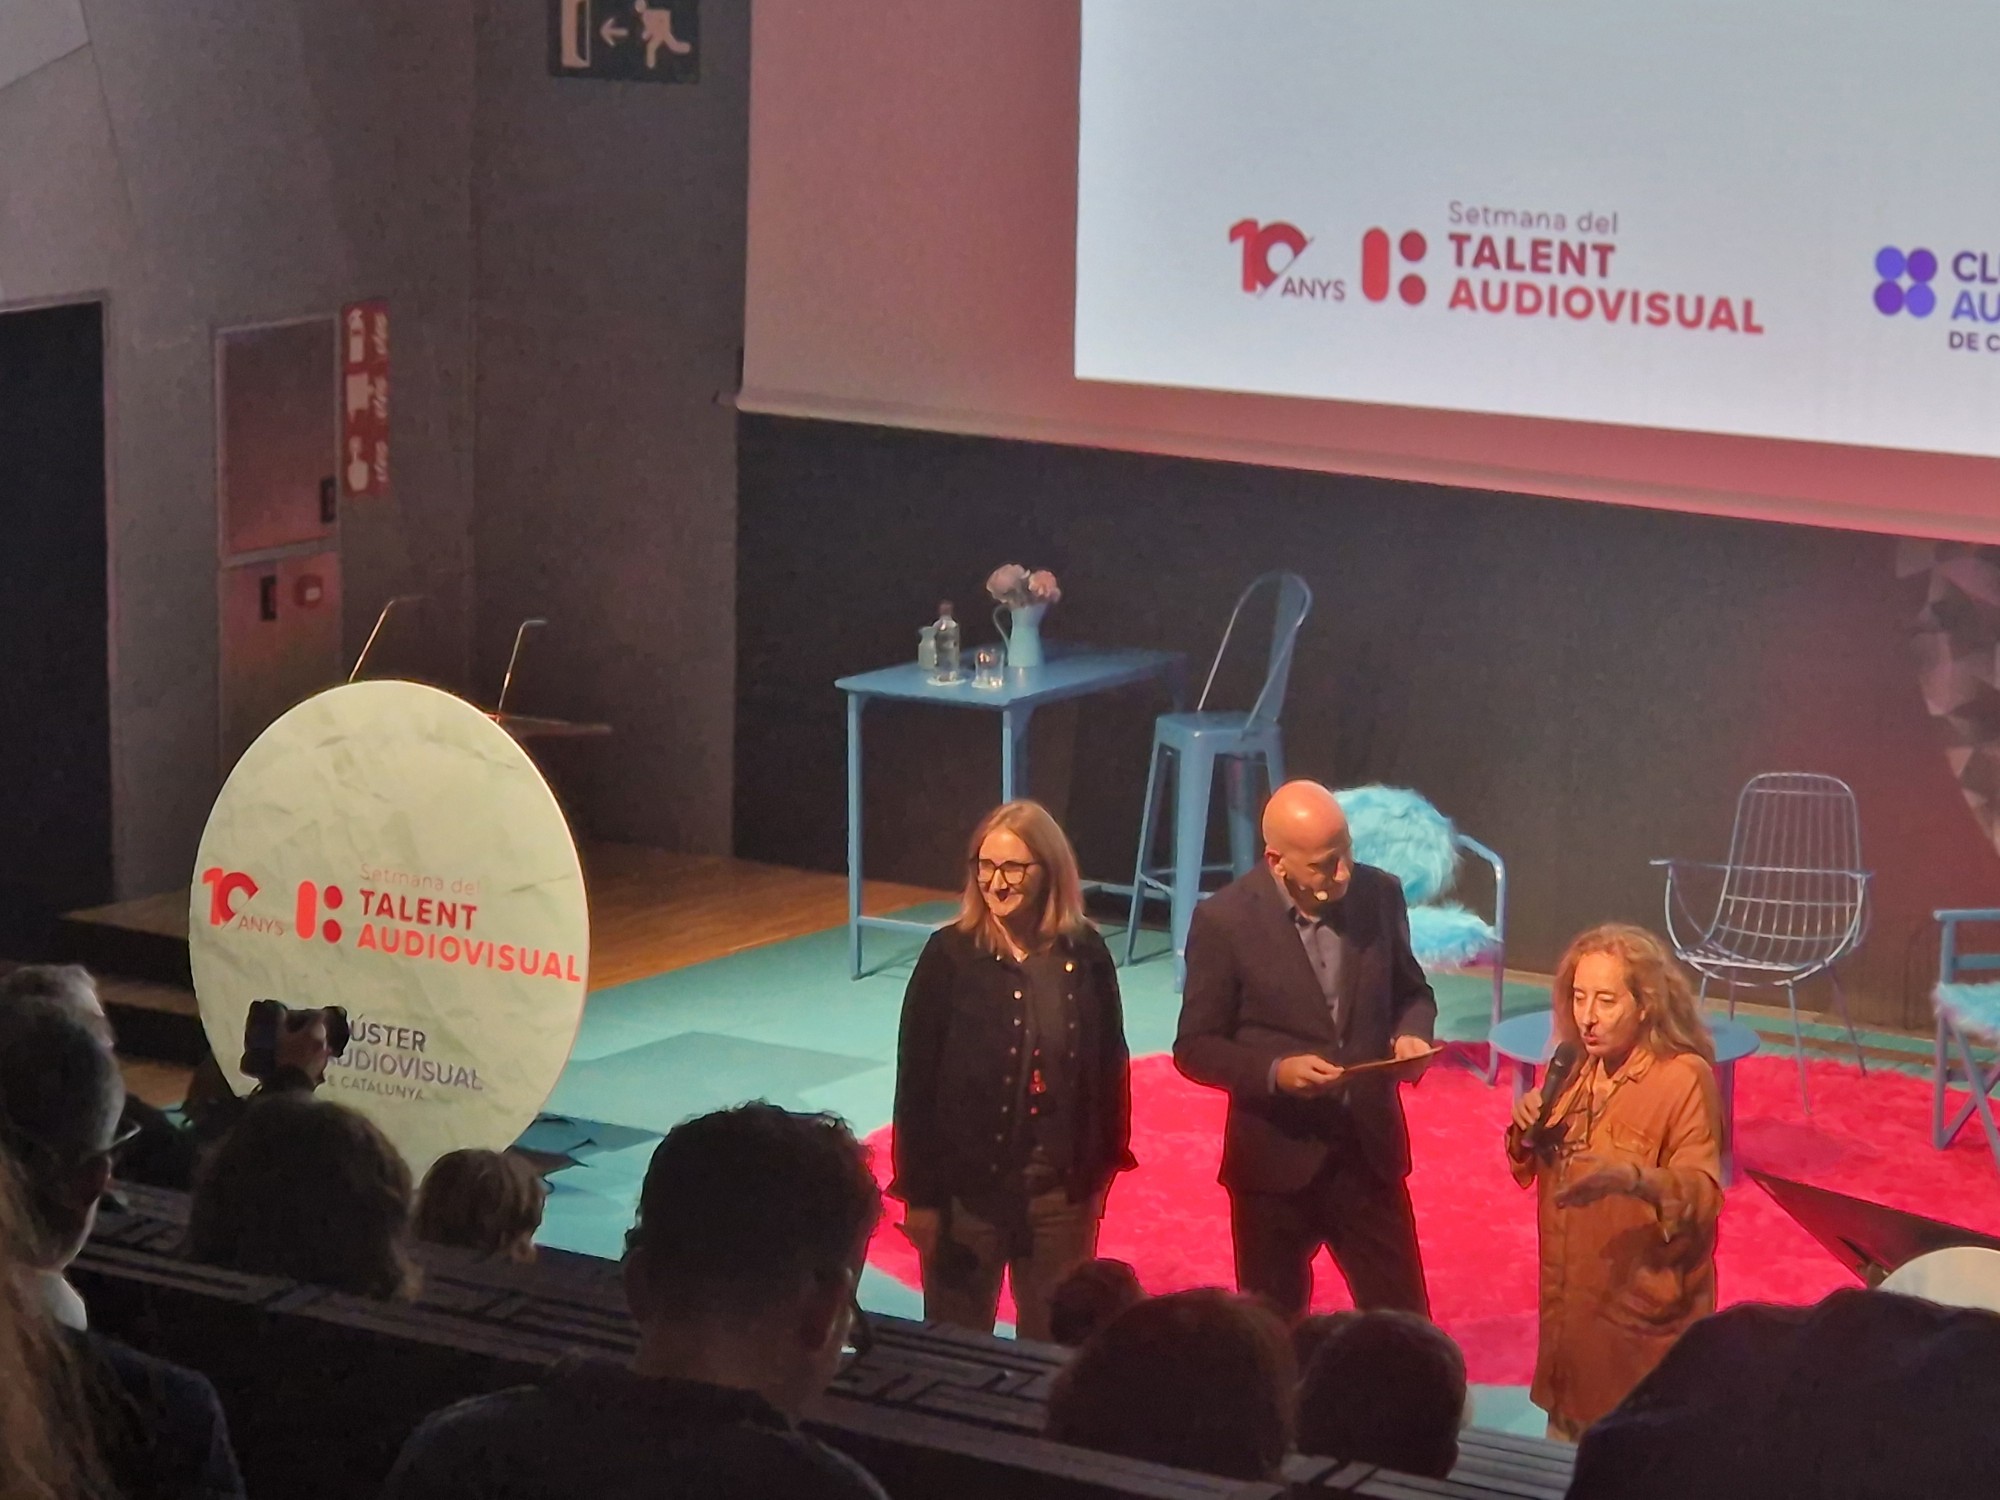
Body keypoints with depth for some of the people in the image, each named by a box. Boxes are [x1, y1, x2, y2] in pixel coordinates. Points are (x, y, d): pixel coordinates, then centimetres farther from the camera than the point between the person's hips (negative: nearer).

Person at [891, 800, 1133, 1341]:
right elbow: (917, 1078, -9)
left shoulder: (1085, 955, -4)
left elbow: (1109, 1063, 5)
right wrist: (919, 1192, -9)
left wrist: (1104, 1164, 7)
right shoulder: (950, 956, -12)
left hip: (1063, 1187, 2)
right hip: (966, 1182, -2)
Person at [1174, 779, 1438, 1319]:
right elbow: (1195, 1048, -9)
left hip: (1368, 1148, 3)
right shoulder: (1224, 920, -14)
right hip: (1276, 1159, -2)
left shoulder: (1379, 894, -4)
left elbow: (1410, 989, 13)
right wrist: (1275, 1072, -25)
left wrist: (1411, 1034, -10)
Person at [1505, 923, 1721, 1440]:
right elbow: (1532, 1168, 19)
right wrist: (1526, 1131, -3)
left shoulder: (1684, 1077, -16)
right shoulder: (1576, 1071, 6)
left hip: (1643, 1313, -7)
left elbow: (1703, 1193, -25)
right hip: (1571, 1298, 7)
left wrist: (1634, 1178, -43)